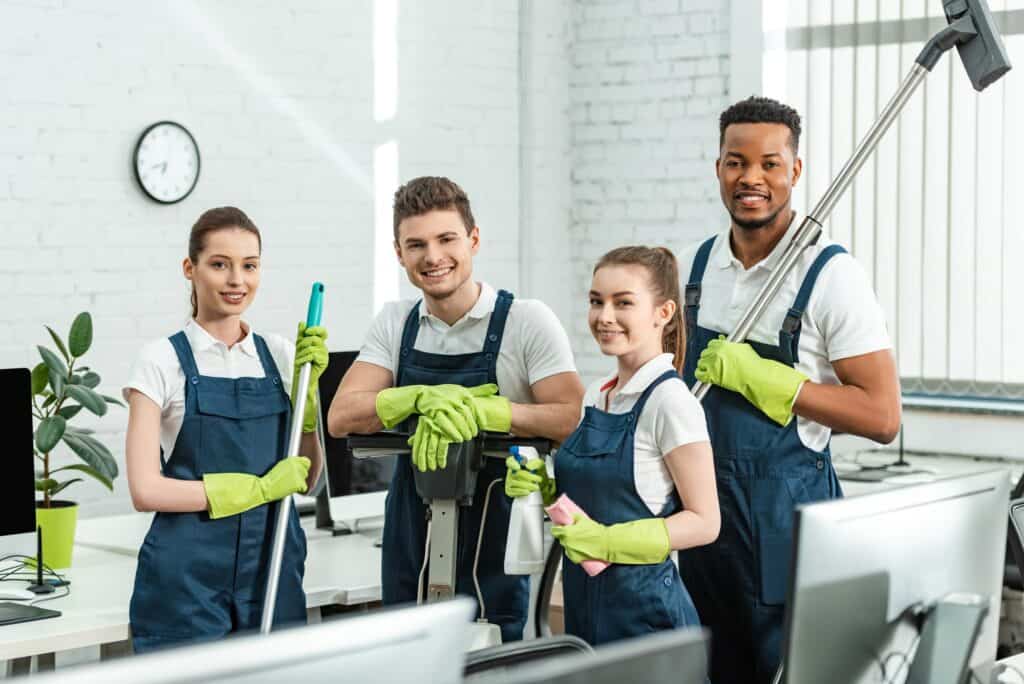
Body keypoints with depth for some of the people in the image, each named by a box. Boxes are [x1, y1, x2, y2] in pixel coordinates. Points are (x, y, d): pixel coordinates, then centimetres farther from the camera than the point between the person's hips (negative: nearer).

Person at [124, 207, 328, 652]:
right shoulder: (162, 361, -5)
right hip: (189, 570, -4)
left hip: (272, 564, 4)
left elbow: (306, 477, 9)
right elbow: (146, 490, -11)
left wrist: (307, 385, -3)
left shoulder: (280, 355, 8)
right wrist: (260, 488, -14)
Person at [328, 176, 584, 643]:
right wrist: (425, 398, -21)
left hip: (494, 546, -4)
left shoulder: (527, 320, -7)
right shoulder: (394, 324, 6)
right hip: (410, 542, 4)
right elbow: (341, 417, -5)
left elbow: (573, 419, -17)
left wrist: (474, 409, -27)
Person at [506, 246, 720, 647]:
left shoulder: (670, 401, -13)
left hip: (642, 603, -7)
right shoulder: (594, 396, 9)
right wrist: (540, 487, -1)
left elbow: (704, 522, -14)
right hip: (583, 600, 7)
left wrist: (607, 541, -22)